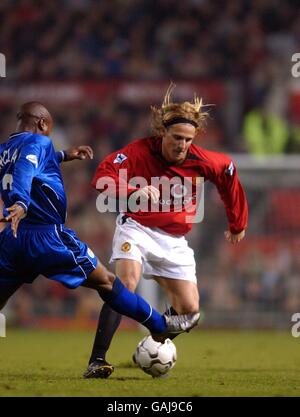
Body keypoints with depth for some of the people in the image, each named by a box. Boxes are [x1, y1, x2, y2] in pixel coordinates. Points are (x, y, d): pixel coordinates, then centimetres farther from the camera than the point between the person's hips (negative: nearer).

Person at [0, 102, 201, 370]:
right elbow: (25, 170, -28)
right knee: (105, 281, 5)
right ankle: (159, 325, 14)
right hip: (47, 236, -7)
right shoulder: (37, 142, -7)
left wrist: (63, 156, 44)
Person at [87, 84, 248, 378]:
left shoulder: (201, 161, -11)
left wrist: (237, 224, 18)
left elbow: (228, 172, 9)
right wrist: (134, 192, -45)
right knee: (126, 285, -28)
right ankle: (96, 362, -30)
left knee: (189, 310, 0)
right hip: (136, 228, -4)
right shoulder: (139, 151, -18)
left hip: (174, 239, 4)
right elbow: (102, 177, -27)